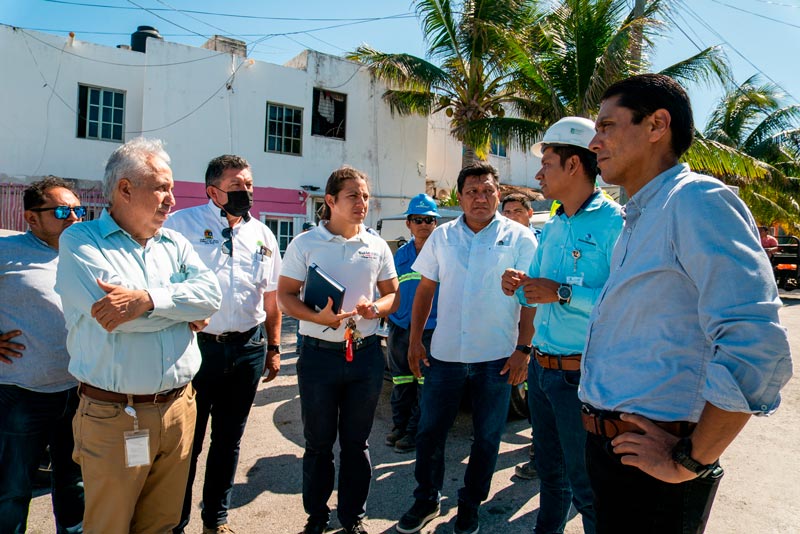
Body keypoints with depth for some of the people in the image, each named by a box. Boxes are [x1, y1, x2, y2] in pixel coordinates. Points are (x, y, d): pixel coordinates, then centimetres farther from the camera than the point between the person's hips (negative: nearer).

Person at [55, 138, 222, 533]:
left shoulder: (174, 243, 10)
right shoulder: (79, 241, -5)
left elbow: (211, 293, -8)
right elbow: (112, 315, -21)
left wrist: (148, 298, -22)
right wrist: (185, 310, -9)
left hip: (179, 407, 5)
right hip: (113, 416, -4)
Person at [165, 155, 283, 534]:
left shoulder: (262, 235, 9)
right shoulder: (182, 224, -3)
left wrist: (274, 349, 12)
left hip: (248, 349, 4)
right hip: (195, 344, -4)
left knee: (228, 439, 16)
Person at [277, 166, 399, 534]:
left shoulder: (377, 246, 6)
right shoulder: (305, 244, -2)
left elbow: (392, 295, 11)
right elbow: (285, 296, -4)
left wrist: (377, 308, -11)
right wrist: (318, 317, -21)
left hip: (366, 354, 2)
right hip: (319, 354, -2)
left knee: (356, 442, 14)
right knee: (318, 442, 12)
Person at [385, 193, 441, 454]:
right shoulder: (400, 254, 10)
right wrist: (389, 317, 13)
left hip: (430, 330, -4)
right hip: (399, 328, 4)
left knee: (425, 384, 5)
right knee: (401, 382, 15)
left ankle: (416, 431, 18)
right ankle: (399, 425, 30)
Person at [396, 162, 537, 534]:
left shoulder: (519, 238, -2)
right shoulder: (442, 237, 5)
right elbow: (425, 289, 9)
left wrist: (523, 348, -10)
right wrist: (414, 339, 3)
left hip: (498, 357, -2)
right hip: (445, 352, 2)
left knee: (487, 437, 13)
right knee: (429, 430, 11)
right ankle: (426, 500, 33)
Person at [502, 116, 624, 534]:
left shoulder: (615, 223, -15)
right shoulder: (552, 227, 11)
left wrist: (563, 293, -26)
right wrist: (519, 286, -1)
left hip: (581, 374, -8)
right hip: (541, 368, 8)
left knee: (585, 486, 7)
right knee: (548, 468, 24)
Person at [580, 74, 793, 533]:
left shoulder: (697, 201, -17)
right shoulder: (637, 221, 13)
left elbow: (756, 349, -26)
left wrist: (689, 463, -19)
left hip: (651, 467, -8)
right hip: (609, 450, 8)